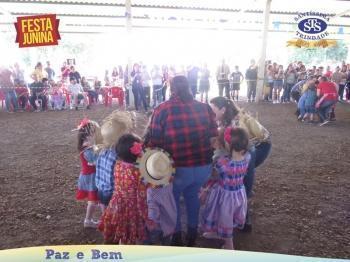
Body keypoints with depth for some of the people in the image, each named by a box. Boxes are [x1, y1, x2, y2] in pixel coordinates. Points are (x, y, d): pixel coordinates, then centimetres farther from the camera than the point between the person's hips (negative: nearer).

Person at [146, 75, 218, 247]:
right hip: (204, 166, 4)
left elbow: (154, 142, -9)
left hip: (178, 168, -3)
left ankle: (177, 237, 42)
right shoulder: (204, 107, 0)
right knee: (192, 195, 31)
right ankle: (192, 234, 47)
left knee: (173, 199, 25)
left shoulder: (162, 109, -10)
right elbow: (214, 137, 6)